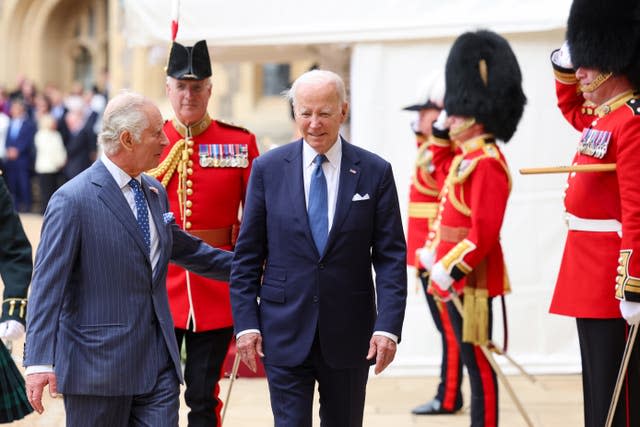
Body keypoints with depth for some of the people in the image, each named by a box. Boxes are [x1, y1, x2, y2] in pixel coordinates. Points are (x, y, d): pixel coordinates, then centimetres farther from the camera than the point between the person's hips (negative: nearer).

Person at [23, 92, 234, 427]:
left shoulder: (154, 192, 11)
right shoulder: (72, 201, -12)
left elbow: (179, 247, 29)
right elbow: (47, 286, -15)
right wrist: (40, 362, -21)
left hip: (158, 362, 6)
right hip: (98, 364, -6)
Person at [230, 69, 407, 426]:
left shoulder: (376, 172, 0)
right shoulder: (268, 169, 1)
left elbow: (392, 258, -1)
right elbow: (247, 255, 3)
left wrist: (388, 326, -11)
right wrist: (246, 322, -4)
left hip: (348, 333, 1)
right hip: (285, 331, -1)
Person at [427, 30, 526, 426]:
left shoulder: (487, 163, -15)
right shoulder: (467, 159, 16)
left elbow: (484, 231, -22)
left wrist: (449, 269, -22)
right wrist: (440, 261, 18)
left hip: (472, 279, -10)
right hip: (459, 278, 10)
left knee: (479, 362, -6)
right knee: (473, 362, 12)